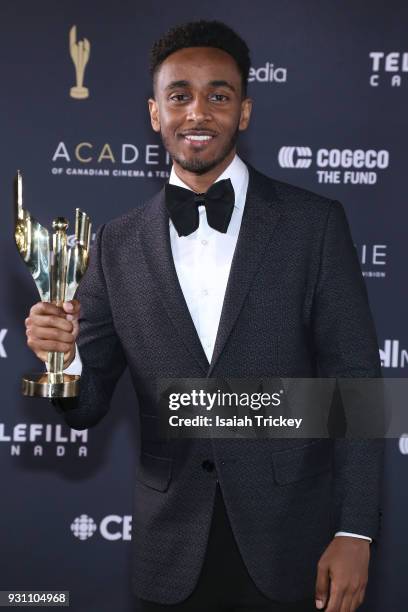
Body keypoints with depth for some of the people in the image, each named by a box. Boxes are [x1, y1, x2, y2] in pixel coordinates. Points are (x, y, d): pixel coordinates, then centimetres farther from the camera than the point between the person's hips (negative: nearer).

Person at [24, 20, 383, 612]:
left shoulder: (314, 223, -4)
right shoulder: (119, 242, 2)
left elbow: (355, 382, -4)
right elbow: (87, 407, 4)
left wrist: (355, 532, -9)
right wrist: (64, 357, -18)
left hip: (290, 538, -1)